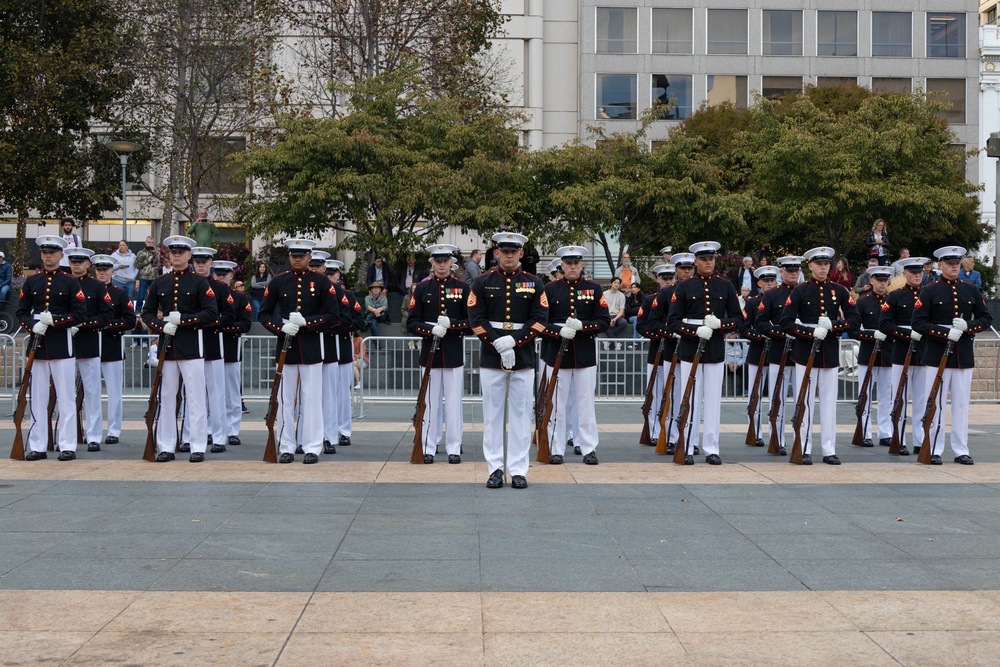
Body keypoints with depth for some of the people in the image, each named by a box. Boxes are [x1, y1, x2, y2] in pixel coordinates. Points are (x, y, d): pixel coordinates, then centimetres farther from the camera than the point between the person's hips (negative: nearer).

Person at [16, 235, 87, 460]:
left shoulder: (70, 283, 2)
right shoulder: (31, 282, 10)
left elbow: (80, 314, -5)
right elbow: (21, 312, 9)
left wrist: (54, 321, -15)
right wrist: (33, 326, -11)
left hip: (62, 346, -3)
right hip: (37, 345, 3)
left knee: (66, 397, -1)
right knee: (37, 397, 5)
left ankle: (67, 446, 3)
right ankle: (37, 446, 11)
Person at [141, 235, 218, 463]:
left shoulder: (199, 282, 1)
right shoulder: (159, 283, 11)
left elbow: (212, 313, -7)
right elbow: (147, 312, 11)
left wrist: (182, 320, -14)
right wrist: (162, 326, -8)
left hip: (192, 346, -3)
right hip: (166, 344, 4)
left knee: (195, 397, -4)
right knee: (166, 396, 5)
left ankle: (198, 447, 1)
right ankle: (166, 447, 12)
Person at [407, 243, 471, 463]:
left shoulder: (463, 288, 4)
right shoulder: (421, 288, 5)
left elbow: (472, 321, 1)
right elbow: (411, 323, 1)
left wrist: (450, 324, -16)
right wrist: (431, 330, -17)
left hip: (454, 354, 0)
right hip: (429, 352, 0)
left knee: (454, 401, 3)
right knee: (430, 401, 4)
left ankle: (454, 448, 9)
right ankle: (428, 448, 10)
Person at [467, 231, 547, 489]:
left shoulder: (534, 284, 6)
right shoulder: (482, 283, 4)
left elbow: (540, 320, -2)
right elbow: (476, 319, -3)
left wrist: (513, 341, -14)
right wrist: (499, 345, -14)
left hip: (523, 358, 0)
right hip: (491, 359, 0)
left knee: (521, 414, 2)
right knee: (492, 414, 3)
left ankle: (519, 470, 7)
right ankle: (495, 468, 9)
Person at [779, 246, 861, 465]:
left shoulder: (839, 291, 6)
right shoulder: (800, 291, -1)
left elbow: (855, 320, 3)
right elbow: (785, 323, -8)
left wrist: (832, 325, -13)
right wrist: (811, 332, -19)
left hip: (830, 354, 2)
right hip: (805, 353, -2)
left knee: (829, 402, 4)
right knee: (804, 401, 1)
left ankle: (829, 450, 9)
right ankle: (804, 450, 6)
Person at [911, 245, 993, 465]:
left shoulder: (971, 290, 9)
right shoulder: (929, 292, -1)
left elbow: (986, 318, 11)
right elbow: (918, 323, -7)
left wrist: (968, 326, -10)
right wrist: (946, 333, -18)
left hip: (964, 355, 3)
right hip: (937, 355, -3)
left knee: (962, 403, 6)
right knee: (936, 403, 0)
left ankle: (961, 450, 12)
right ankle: (934, 450, 6)